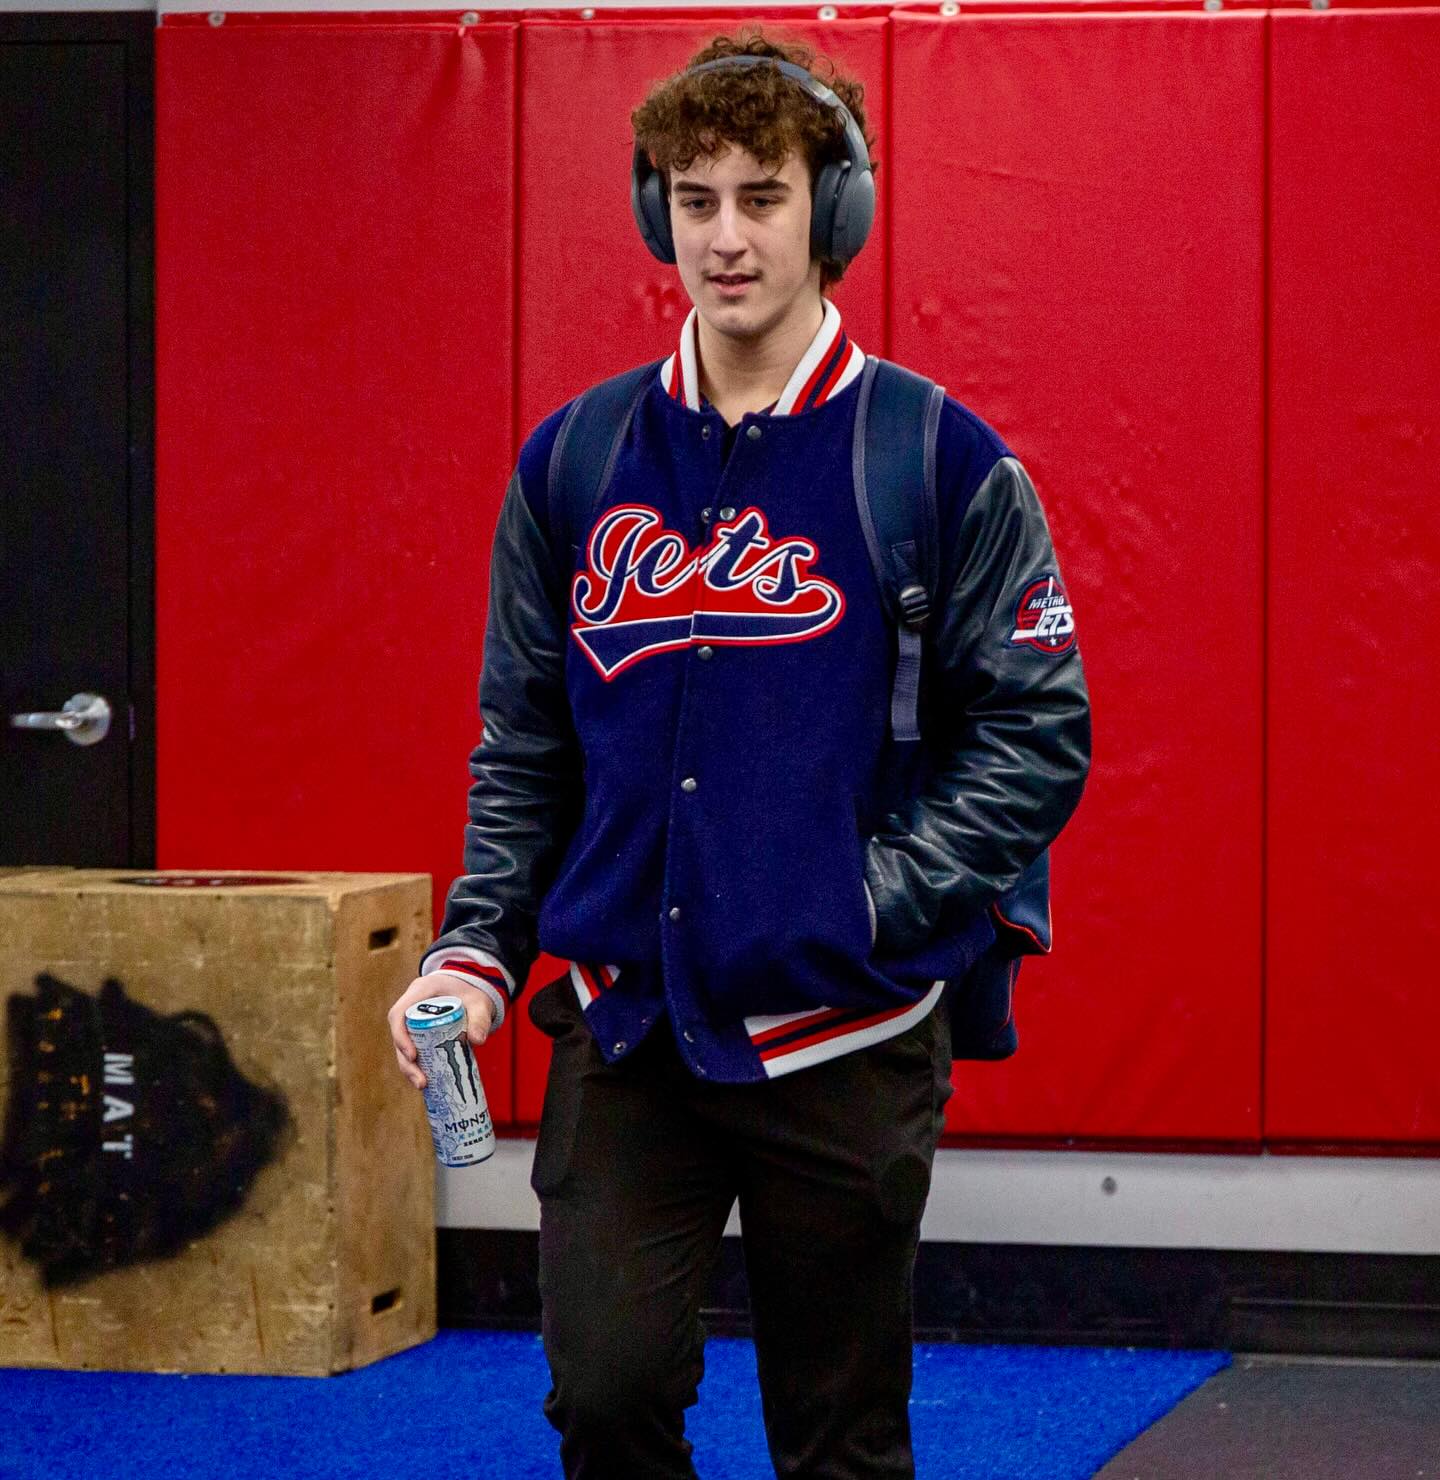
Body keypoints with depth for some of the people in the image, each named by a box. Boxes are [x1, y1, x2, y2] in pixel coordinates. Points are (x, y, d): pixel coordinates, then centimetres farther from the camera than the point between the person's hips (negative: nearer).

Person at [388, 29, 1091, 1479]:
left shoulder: (940, 464, -5)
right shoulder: (573, 464, 5)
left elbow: (1037, 738, -4)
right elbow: (521, 747, 11)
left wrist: (869, 900, -13)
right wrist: (476, 947, -1)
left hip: (843, 1038, -2)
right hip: (623, 1031, 2)